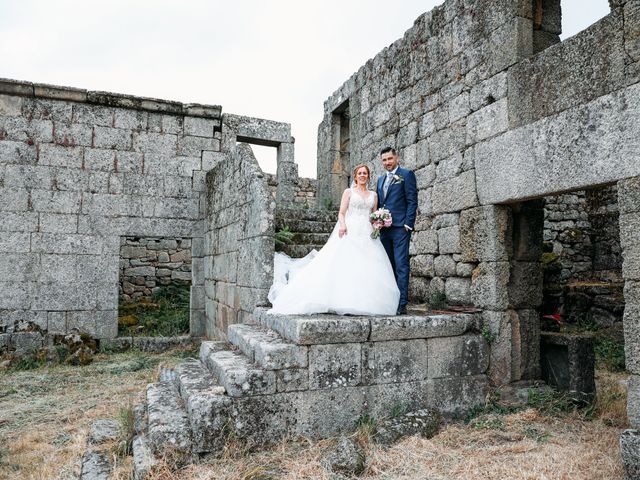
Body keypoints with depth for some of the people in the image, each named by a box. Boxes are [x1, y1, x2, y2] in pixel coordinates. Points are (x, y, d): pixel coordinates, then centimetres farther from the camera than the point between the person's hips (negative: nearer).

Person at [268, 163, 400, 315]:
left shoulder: (373, 195, 20)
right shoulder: (349, 192, 11)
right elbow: (341, 213, 3)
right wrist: (342, 225, -17)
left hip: (367, 234, 3)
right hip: (350, 232, -3)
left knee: (368, 266, -10)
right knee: (346, 262, -16)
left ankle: (365, 303, -8)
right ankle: (344, 301, -16)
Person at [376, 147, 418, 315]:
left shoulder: (407, 174, 1)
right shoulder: (381, 179, 21)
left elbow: (412, 201, -6)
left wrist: (408, 224, -13)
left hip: (400, 227, -7)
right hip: (384, 228, 7)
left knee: (401, 265, -9)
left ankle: (402, 304, -8)